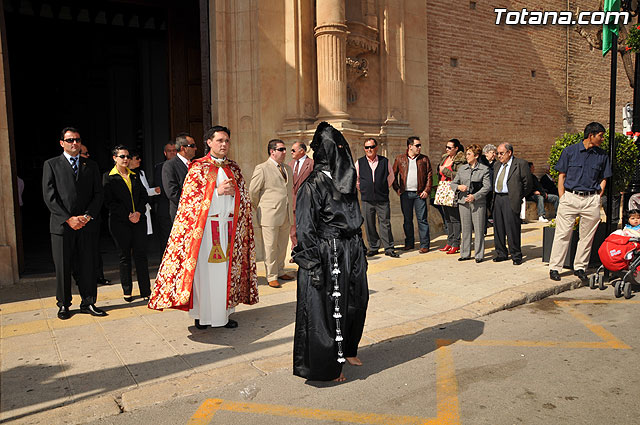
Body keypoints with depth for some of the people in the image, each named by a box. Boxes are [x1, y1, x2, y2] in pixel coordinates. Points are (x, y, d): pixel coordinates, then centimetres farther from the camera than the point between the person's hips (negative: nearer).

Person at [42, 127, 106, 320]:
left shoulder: (91, 165, 13)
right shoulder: (51, 165, 6)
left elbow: (98, 194, 8)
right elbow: (49, 196, -3)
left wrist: (87, 216, -7)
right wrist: (68, 219, -11)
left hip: (87, 224, 2)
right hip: (62, 224, -2)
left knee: (87, 265, 5)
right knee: (62, 267, 5)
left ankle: (88, 302, 14)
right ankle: (63, 305, 18)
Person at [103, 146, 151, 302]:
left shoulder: (135, 176, 15)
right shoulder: (108, 177, 3)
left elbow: (144, 196, 11)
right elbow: (109, 202, -4)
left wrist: (139, 212, -6)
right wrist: (128, 215, -11)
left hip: (139, 220, 3)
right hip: (120, 222, -3)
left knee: (141, 254, -1)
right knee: (124, 256, 4)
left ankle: (146, 291, 4)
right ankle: (127, 291, 15)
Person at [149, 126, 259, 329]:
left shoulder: (234, 168, 14)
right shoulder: (198, 167, 2)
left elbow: (243, 196, 14)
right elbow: (190, 197, -5)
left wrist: (233, 192, -7)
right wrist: (217, 191, -14)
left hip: (230, 226, 4)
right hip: (205, 226, -4)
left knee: (227, 268, 5)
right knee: (205, 269, -3)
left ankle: (224, 312, 15)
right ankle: (201, 314, 9)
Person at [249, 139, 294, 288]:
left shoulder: (288, 169, 15)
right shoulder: (262, 168, -6)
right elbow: (253, 191, -4)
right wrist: (260, 209, 3)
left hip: (286, 216, 6)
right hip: (270, 216, -6)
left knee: (282, 246, 14)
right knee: (270, 247, 1)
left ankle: (280, 271, 28)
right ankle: (271, 277, 10)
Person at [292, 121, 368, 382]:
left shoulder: (346, 179, 10)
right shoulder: (313, 185, -13)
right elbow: (305, 228, -15)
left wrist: (360, 250, 16)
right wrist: (313, 264, -20)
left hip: (351, 253, 8)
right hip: (327, 254, -8)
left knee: (355, 302, 17)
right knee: (325, 308, 2)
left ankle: (346, 350, 39)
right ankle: (327, 367, 19)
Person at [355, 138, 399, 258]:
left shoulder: (385, 161, 4)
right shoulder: (359, 163, 5)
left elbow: (391, 177, 18)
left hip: (382, 199, -1)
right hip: (367, 199, 1)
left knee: (385, 223, -1)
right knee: (369, 224, 5)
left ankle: (389, 248, 7)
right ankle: (373, 247, 17)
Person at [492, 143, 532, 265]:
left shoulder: (521, 164, -2)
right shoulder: (497, 166, 18)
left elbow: (527, 184, -3)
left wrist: (518, 198, -1)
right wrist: (495, 197, 11)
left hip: (510, 200, -6)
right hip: (497, 199, 6)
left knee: (512, 228, -5)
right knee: (498, 228, 8)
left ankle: (516, 256, 6)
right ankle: (501, 254, 19)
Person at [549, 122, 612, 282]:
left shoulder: (602, 156, 10)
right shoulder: (570, 151, 3)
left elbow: (603, 179, 15)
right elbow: (561, 175, 4)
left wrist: (597, 199, 4)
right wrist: (562, 198, -2)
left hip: (592, 200, 3)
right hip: (570, 197, -2)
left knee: (587, 236, 6)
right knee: (562, 233, -3)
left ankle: (580, 267, 18)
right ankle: (554, 267, 4)